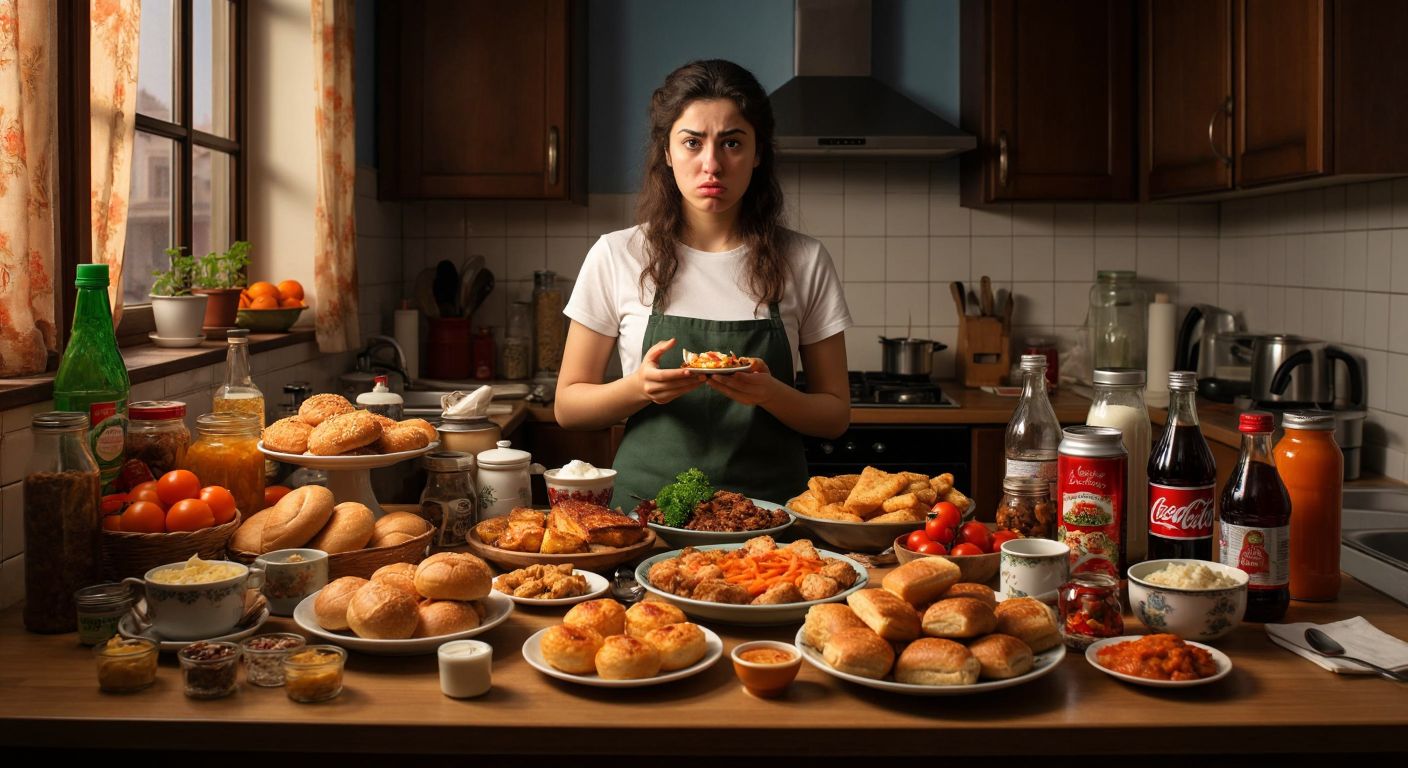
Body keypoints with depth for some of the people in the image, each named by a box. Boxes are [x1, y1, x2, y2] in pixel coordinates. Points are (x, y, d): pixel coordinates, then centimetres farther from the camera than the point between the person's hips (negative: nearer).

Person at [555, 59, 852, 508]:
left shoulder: (804, 262, 3)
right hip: (649, 502, 0)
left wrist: (770, 394, -14)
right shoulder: (617, 256, 2)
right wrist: (641, 387, -14)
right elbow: (569, 407, 6)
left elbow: (835, 415, 7)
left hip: (768, 507, 1)